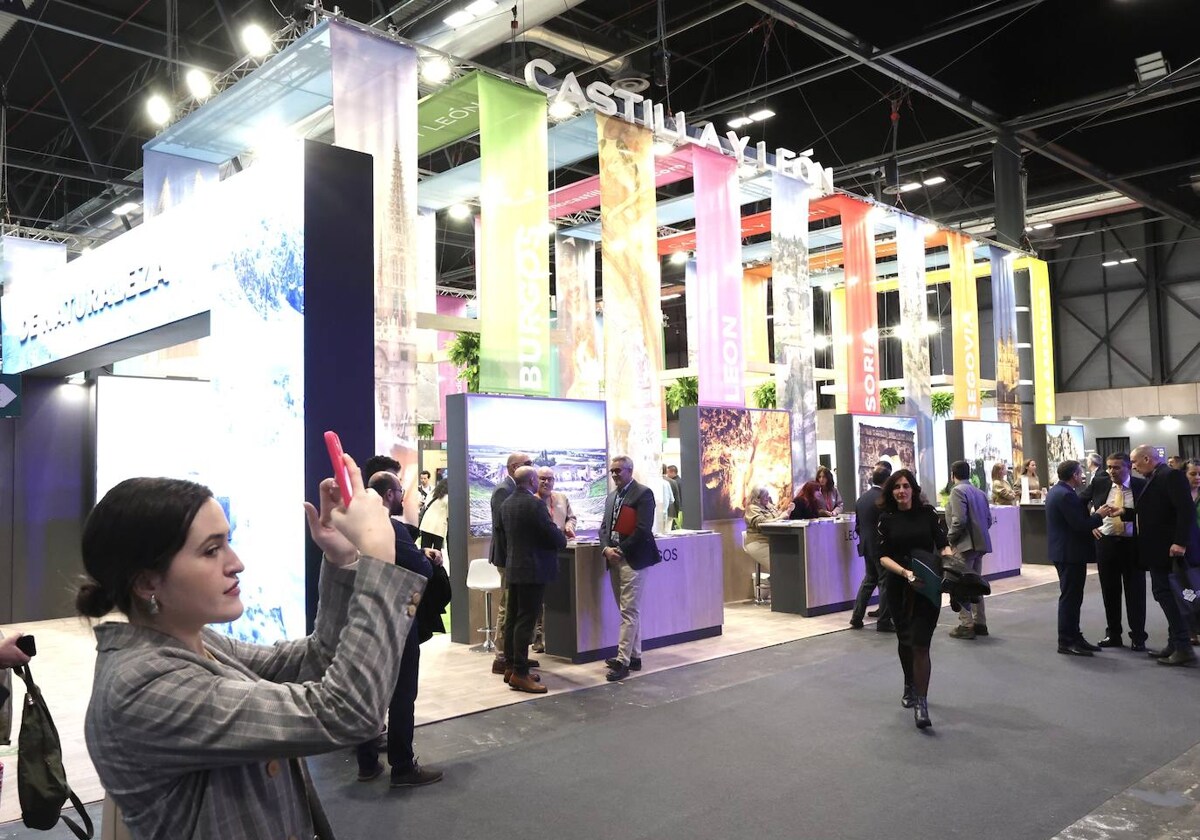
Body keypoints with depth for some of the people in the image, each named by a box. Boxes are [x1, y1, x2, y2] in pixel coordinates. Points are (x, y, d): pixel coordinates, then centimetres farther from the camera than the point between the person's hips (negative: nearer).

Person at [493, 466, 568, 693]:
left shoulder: (506, 504, 9)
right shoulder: (535, 504, -18)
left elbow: (499, 535, 15)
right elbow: (554, 536, -17)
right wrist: (563, 539, 4)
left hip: (513, 569, 9)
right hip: (533, 570, -9)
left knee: (513, 619, 13)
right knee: (526, 621, -6)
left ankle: (511, 667, 21)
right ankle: (520, 674, -5)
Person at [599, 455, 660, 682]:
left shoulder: (643, 493, -8)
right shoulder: (611, 496, 16)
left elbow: (643, 529, -16)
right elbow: (604, 527, 15)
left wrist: (620, 550, -14)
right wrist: (606, 548, -4)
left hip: (632, 559, -8)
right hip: (614, 559, 8)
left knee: (629, 611, -8)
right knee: (629, 610, 14)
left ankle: (622, 661, -8)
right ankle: (634, 657, 21)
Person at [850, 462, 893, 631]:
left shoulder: (862, 498, 7)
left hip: (867, 546, 8)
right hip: (882, 547, -8)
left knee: (869, 580, 18)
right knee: (885, 582, 2)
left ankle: (856, 618, 16)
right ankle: (884, 622, 7)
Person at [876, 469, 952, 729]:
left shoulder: (927, 513, -1)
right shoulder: (887, 519, 0)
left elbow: (943, 545, 2)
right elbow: (883, 556, -6)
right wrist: (905, 572, -22)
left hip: (927, 586, -2)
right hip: (898, 588, 2)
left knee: (920, 644, -10)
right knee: (904, 640, 18)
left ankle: (921, 703, -6)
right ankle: (910, 686, 42)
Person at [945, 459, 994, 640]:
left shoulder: (957, 491, -11)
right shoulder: (979, 492, 14)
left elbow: (959, 520, -19)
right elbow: (988, 519, 14)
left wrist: (949, 538, -8)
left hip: (964, 544, -9)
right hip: (980, 543, 9)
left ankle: (966, 625, -6)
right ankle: (980, 623, 20)